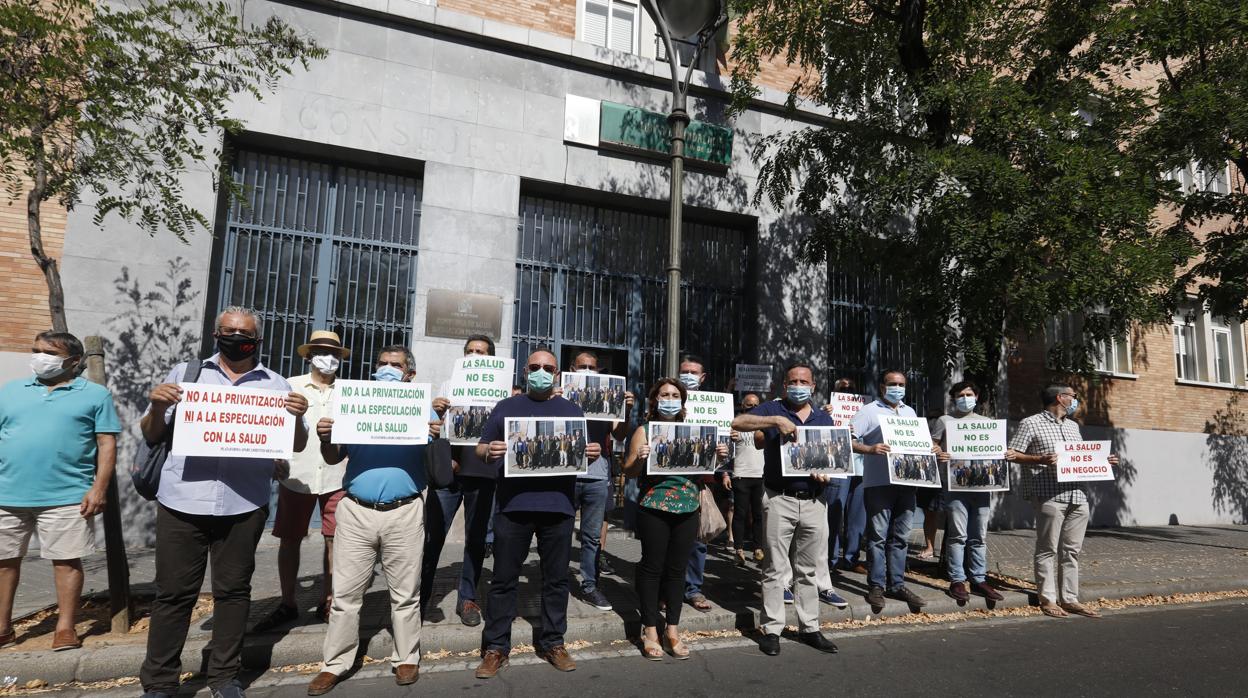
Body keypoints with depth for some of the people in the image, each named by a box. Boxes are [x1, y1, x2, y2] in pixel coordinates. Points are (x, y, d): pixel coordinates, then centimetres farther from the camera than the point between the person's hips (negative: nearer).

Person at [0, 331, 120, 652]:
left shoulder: (95, 394, 3)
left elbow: (107, 444, -1)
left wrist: (99, 488, -9)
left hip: (67, 496, -4)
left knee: (66, 560, 3)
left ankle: (65, 627, 13)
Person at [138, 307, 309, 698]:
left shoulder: (276, 385, 7)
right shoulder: (185, 373, 8)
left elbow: (297, 446, 6)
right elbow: (151, 436, 11)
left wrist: (298, 417, -14)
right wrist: (157, 406, -9)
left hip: (244, 506, 0)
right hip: (182, 502, 0)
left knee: (233, 590, 10)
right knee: (173, 593, 8)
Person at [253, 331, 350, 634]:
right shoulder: (291, 386, 5)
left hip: (336, 477, 0)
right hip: (296, 476, 0)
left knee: (334, 541, 6)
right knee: (289, 541, 9)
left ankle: (327, 602, 21)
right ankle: (287, 604, 24)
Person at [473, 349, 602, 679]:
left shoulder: (572, 411, 13)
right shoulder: (505, 407, 10)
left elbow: (585, 452, 14)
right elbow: (480, 449, 8)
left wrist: (593, 453, -9)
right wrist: (489, 451, -15)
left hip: (558, 506, 1)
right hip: (513, 505, -1)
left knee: (556, 578, 9)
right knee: (504, 579, 5)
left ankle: (553, 643, 23)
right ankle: (495, 647, 16)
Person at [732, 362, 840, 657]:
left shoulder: (824, 419, 14)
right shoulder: (773, 410, 0)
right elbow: (738, 422, -15)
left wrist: (827, 474, -6)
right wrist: (776, 420, -23)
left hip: (814, 501, 4)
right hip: (780, 500, -4)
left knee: (810, 570, 12)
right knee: (776, 568, 3)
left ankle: (809, 627, 24)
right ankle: (772, 629, 12)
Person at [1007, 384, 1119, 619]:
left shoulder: (1073, 426, 21)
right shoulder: (1031, 424, -3)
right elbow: (1012, 454, -7)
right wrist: (1039, 459, -20)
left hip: (1078, 496, 7)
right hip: (1049, 496, -7)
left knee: (1072, 550, 9)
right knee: (1048, 550, -1)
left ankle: (1069, 599, 17)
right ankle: (1048, 599, 6)